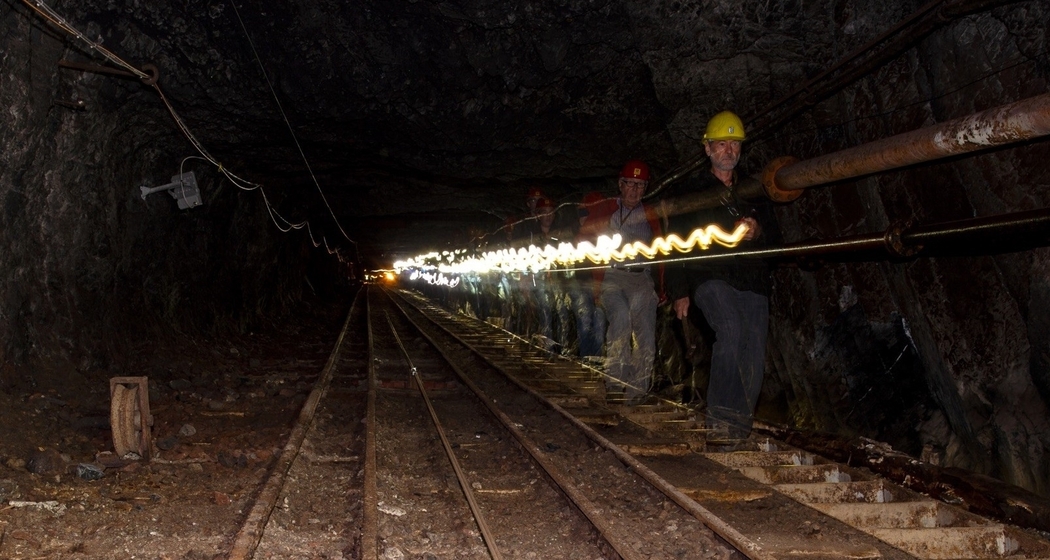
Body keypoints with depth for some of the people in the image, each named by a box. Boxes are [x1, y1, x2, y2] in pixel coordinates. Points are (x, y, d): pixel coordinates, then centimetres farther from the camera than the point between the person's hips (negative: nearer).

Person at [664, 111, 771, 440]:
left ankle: (739, 426, 4)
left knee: (753, 358, -6)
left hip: (753, 281, 4)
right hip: (710, 278, -4)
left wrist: (757, 232, -3)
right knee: (730, 330, -30)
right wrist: (679, 292, 2)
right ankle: (722, 416, -30)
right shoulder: (691, 195, 16)